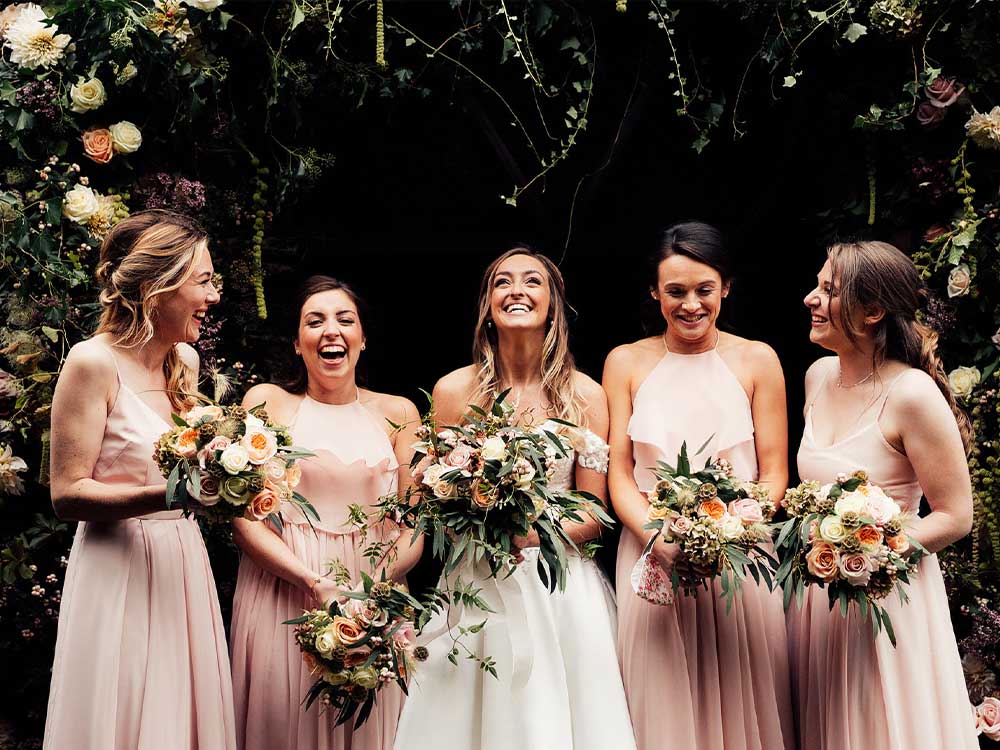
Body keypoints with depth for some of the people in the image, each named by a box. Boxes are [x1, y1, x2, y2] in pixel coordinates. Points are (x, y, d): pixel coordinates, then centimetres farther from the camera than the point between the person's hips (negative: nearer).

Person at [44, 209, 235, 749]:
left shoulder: (185, 360, 8)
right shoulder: (94, 362, -13)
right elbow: (66, 494, -16)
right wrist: (168, 494, -26)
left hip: (182, 563, 7)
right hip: (120, 573, -7)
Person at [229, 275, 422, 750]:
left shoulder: (397, 413, 7)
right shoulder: (266, 402, 2)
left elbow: (414, 527, 3)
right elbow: (243, 519, -4)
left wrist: (371, 593, -15)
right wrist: (315, 583, -17)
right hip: (281, 597, -1)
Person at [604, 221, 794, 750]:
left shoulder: (757, 361, 2)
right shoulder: (626, 363, 4)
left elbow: (774, 474, 2)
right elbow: (619, 472, 2)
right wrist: (657, 538, -16)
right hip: (652, 554, 0)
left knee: (740, 701, 7)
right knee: (664, 706, 7)